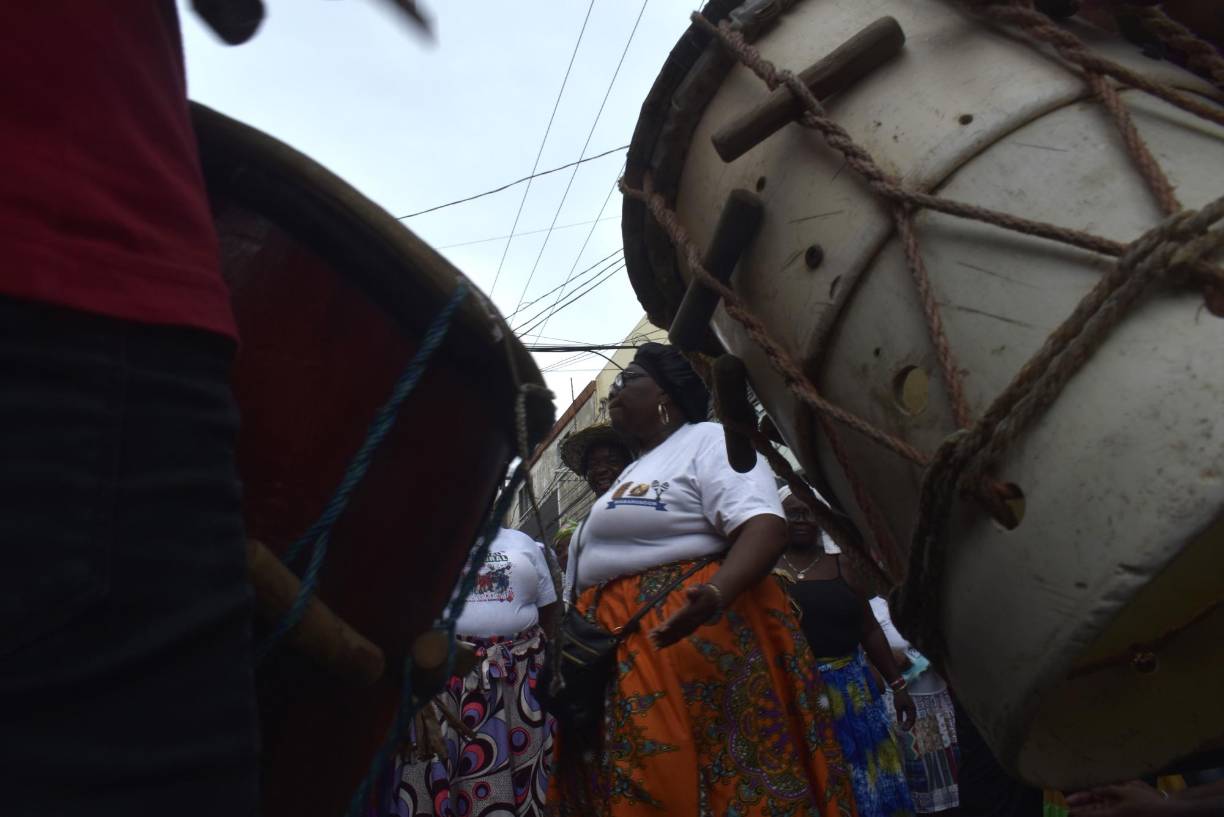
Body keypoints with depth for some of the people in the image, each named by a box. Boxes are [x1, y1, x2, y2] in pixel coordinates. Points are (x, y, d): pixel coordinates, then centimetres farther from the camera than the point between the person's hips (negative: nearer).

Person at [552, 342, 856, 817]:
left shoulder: (707, 441, -2)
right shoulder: (630, 475, 25)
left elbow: (764, 527, -17)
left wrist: (716, 593, -34)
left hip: (699, 633, -8)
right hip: (620, 658, 8)